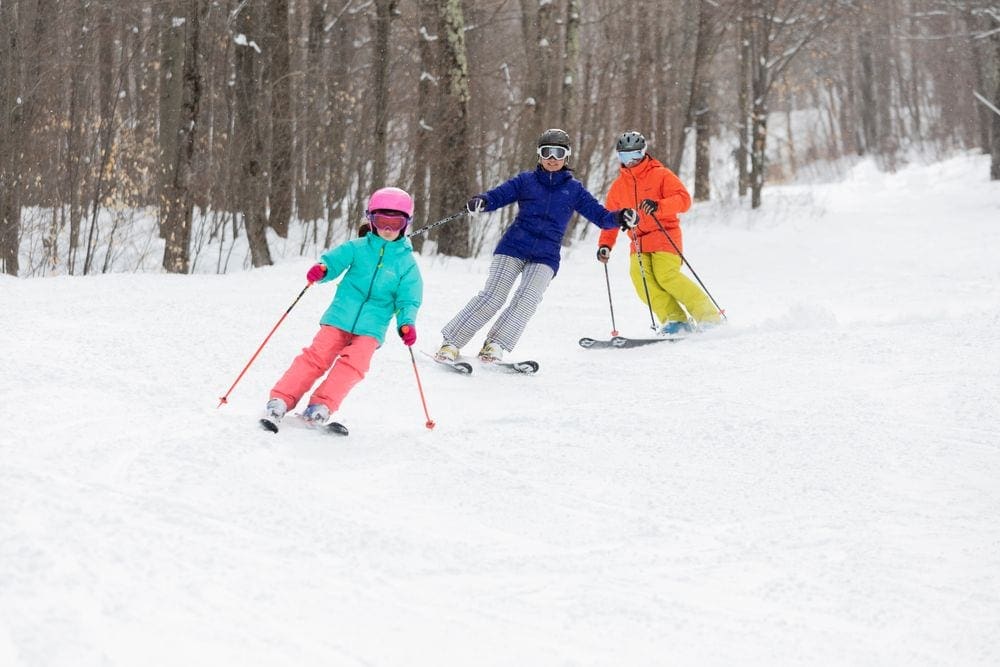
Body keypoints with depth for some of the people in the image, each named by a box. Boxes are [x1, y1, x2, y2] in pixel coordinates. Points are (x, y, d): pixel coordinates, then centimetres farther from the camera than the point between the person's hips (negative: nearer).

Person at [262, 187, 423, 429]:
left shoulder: (406, 263, 6)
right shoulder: (358, 248, 6)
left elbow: (408, 299, 4)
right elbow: (334, 259, 0)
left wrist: (407, 323, -14)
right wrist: (321, 269, -24)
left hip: (371, 327, 0)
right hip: (340, 317, 0)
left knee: (353, 363, -22)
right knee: (317, 356, -12)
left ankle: (321, 407, -22)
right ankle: (280, 400, -13)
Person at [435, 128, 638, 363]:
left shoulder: (573, 189, 13)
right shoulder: (526, 180, 10)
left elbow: (599, 215, 12)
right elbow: (497, 196, 2)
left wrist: (619, 218, -9)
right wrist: (480, 202, -20)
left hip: (546, 256, 1)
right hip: (514, 246, -1)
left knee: (528, 299, -21)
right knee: (493, 297, -12)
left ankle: (494, 346, -15)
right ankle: (451, 342, -7)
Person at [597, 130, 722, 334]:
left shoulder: (660, 175, 1)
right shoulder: (618, 187, 16)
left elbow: (684, 199, -11)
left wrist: (658, 206, -28)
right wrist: (605, 244, 6)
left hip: (665, 235, -5)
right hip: (639, 241, 5)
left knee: (666, 275, -25)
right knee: (640, 276, -22)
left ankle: (709, 317, -17)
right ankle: (674, 319, -22)